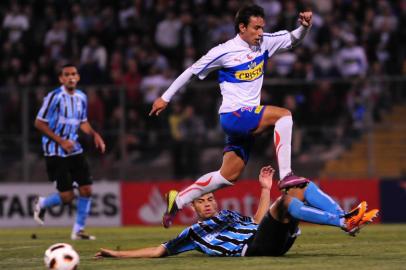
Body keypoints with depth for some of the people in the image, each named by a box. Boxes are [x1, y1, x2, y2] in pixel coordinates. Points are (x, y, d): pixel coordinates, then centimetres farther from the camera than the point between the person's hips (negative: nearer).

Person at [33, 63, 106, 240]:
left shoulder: (81, 97, 7)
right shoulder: (54, 97, -13)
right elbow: (39, 123, -11)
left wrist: (95, 135, 3)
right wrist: (61, 141, -16)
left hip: (74, 149, 7)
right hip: (55, 152, -6)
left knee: (86, 189, -2)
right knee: (67, 196, -9)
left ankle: (78, 230, 10)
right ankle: (42, 204, 22)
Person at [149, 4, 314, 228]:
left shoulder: (265, 42, 5)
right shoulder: (224, 51, -10)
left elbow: (293, 39, 11)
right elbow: (192, 71, -1)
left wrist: (304, 26, -13)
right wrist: (165, 98, 4)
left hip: (247, 120, 7)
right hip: (233, 116, -7)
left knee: (229, 176, 10)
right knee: (283, 115, -24)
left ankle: (177, 200, 21)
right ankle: (285, 175, -28)